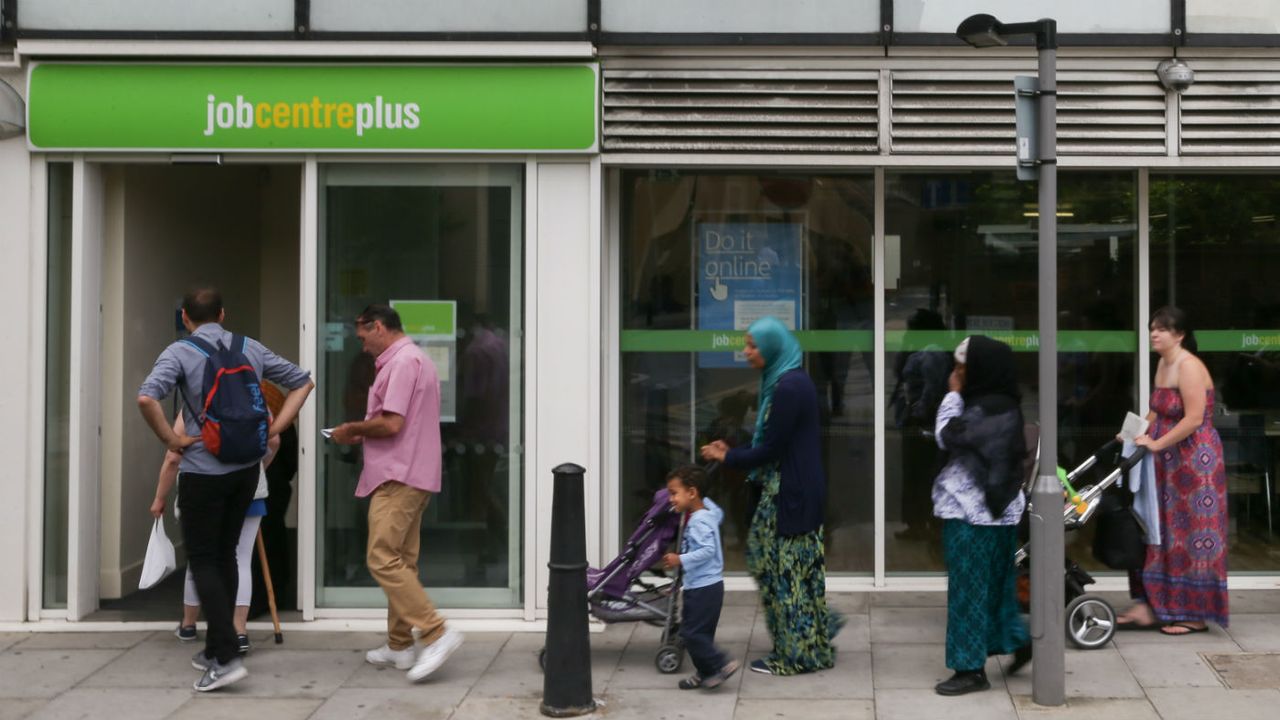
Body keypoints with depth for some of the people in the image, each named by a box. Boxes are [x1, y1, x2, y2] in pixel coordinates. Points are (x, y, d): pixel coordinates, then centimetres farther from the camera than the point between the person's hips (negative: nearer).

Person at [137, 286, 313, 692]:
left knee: (203, 560, 2)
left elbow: (146, 399, -25)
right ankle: (215, 649, 23)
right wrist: (274, 429, 8)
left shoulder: (179, 353, -9)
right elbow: (303, 382, 13)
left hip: (203, 470, -5)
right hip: (246, 467, 5)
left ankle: (227, 657, -8)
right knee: (225, 556, 16)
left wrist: (172, 440, -12)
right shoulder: (251, 349, 6)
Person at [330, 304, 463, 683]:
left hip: (398, 478, -11)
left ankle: (437, 632, -17)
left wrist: (352, 430, -6)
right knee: (400, 561, 12)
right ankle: (400, 644, 16)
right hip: (414, 476, 11)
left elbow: (391, 424, -21)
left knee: (383, 559, -13)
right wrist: (364, 434, 13)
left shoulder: (402, 362, -13)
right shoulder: (416, 360, 21)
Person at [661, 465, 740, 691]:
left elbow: (707, 550, -28)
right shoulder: (708, 510, 9)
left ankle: (722, 664, -3)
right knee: (700, 632, 15)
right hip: (704, 585, 10)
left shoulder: (699, 521, -20)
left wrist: (681, 560, -28)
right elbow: (718, 514, 32)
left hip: (703, 588, -10)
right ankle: (705, 672, 21)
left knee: (691, 632, -7)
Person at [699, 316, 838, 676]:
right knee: (764, 553, 16)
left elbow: (772, 449, -19)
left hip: (791, 493, -10)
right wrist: (733, 451, 11)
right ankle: (817, 627, 24)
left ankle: (797, 654, 11)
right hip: (788, 488, 10)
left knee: (788, 569, 0)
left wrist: (728, 458, -7)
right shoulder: (788, 381, 10)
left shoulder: (788, 388, -20)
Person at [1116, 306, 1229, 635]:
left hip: (1194, 459, -10)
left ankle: (1196, 614, 5)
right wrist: (1136, 434, 3)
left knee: (1192, 533, -3)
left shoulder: (1188, 366, -17)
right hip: (1169, 461, 10)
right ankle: (1151, 606, 14)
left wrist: (1156, 444, -21)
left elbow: (1193, 419, -23)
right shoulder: (1163, 365, 12)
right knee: (1161, 531, 9)